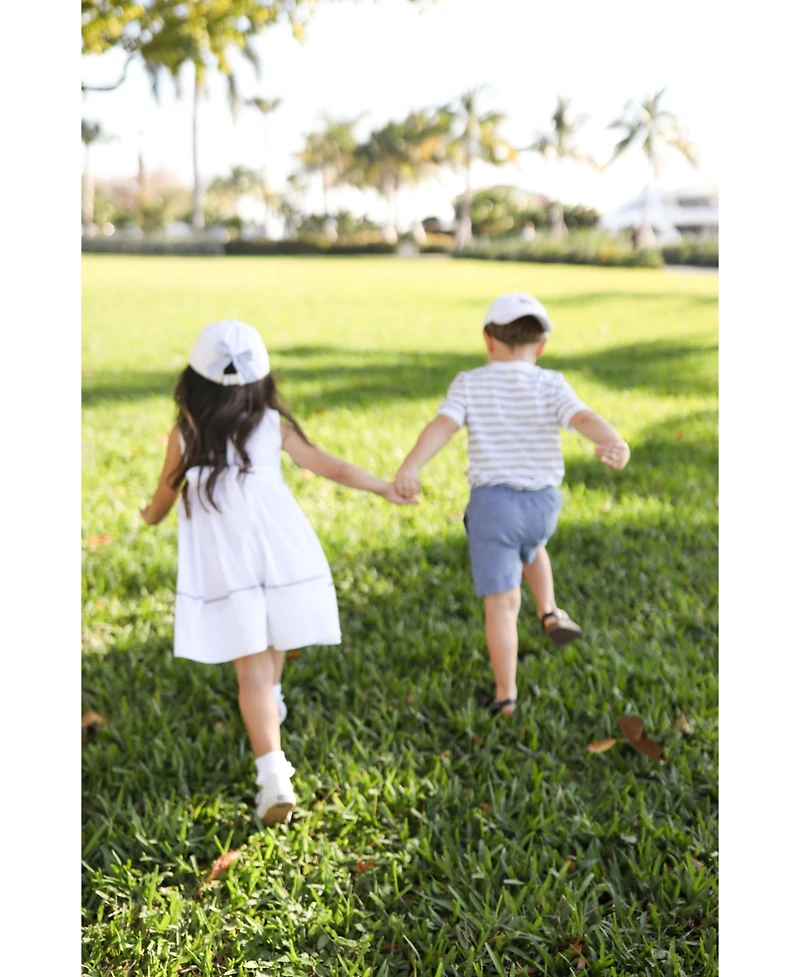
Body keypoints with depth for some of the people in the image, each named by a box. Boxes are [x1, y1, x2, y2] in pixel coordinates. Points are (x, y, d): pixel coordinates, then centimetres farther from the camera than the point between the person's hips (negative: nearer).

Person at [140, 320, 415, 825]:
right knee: (272, 646, 27)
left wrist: (151, 516, 35)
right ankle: (271, 702, 55)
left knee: (252, 670, -2)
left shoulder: (185, 434, 1)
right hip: (282, 554, 2)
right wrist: (384, 486, 18)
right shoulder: (274, 424, 4)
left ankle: (274, 777, -13)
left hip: (223, 570, -2)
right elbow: (331, 467, 6)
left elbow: (164, 497, 12)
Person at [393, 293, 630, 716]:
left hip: (492, 502, -2)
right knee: (530, 545, 38)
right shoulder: (550, 385, -2)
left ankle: (505, 695, 4)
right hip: (543, 503, 2)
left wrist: (409, 467, -34)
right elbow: (584, 418, -21)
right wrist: (615, 444, -40)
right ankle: (549, 613, 28)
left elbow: (442, 425, -19)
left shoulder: (469, 384, -2)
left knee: (501, 603, 3)